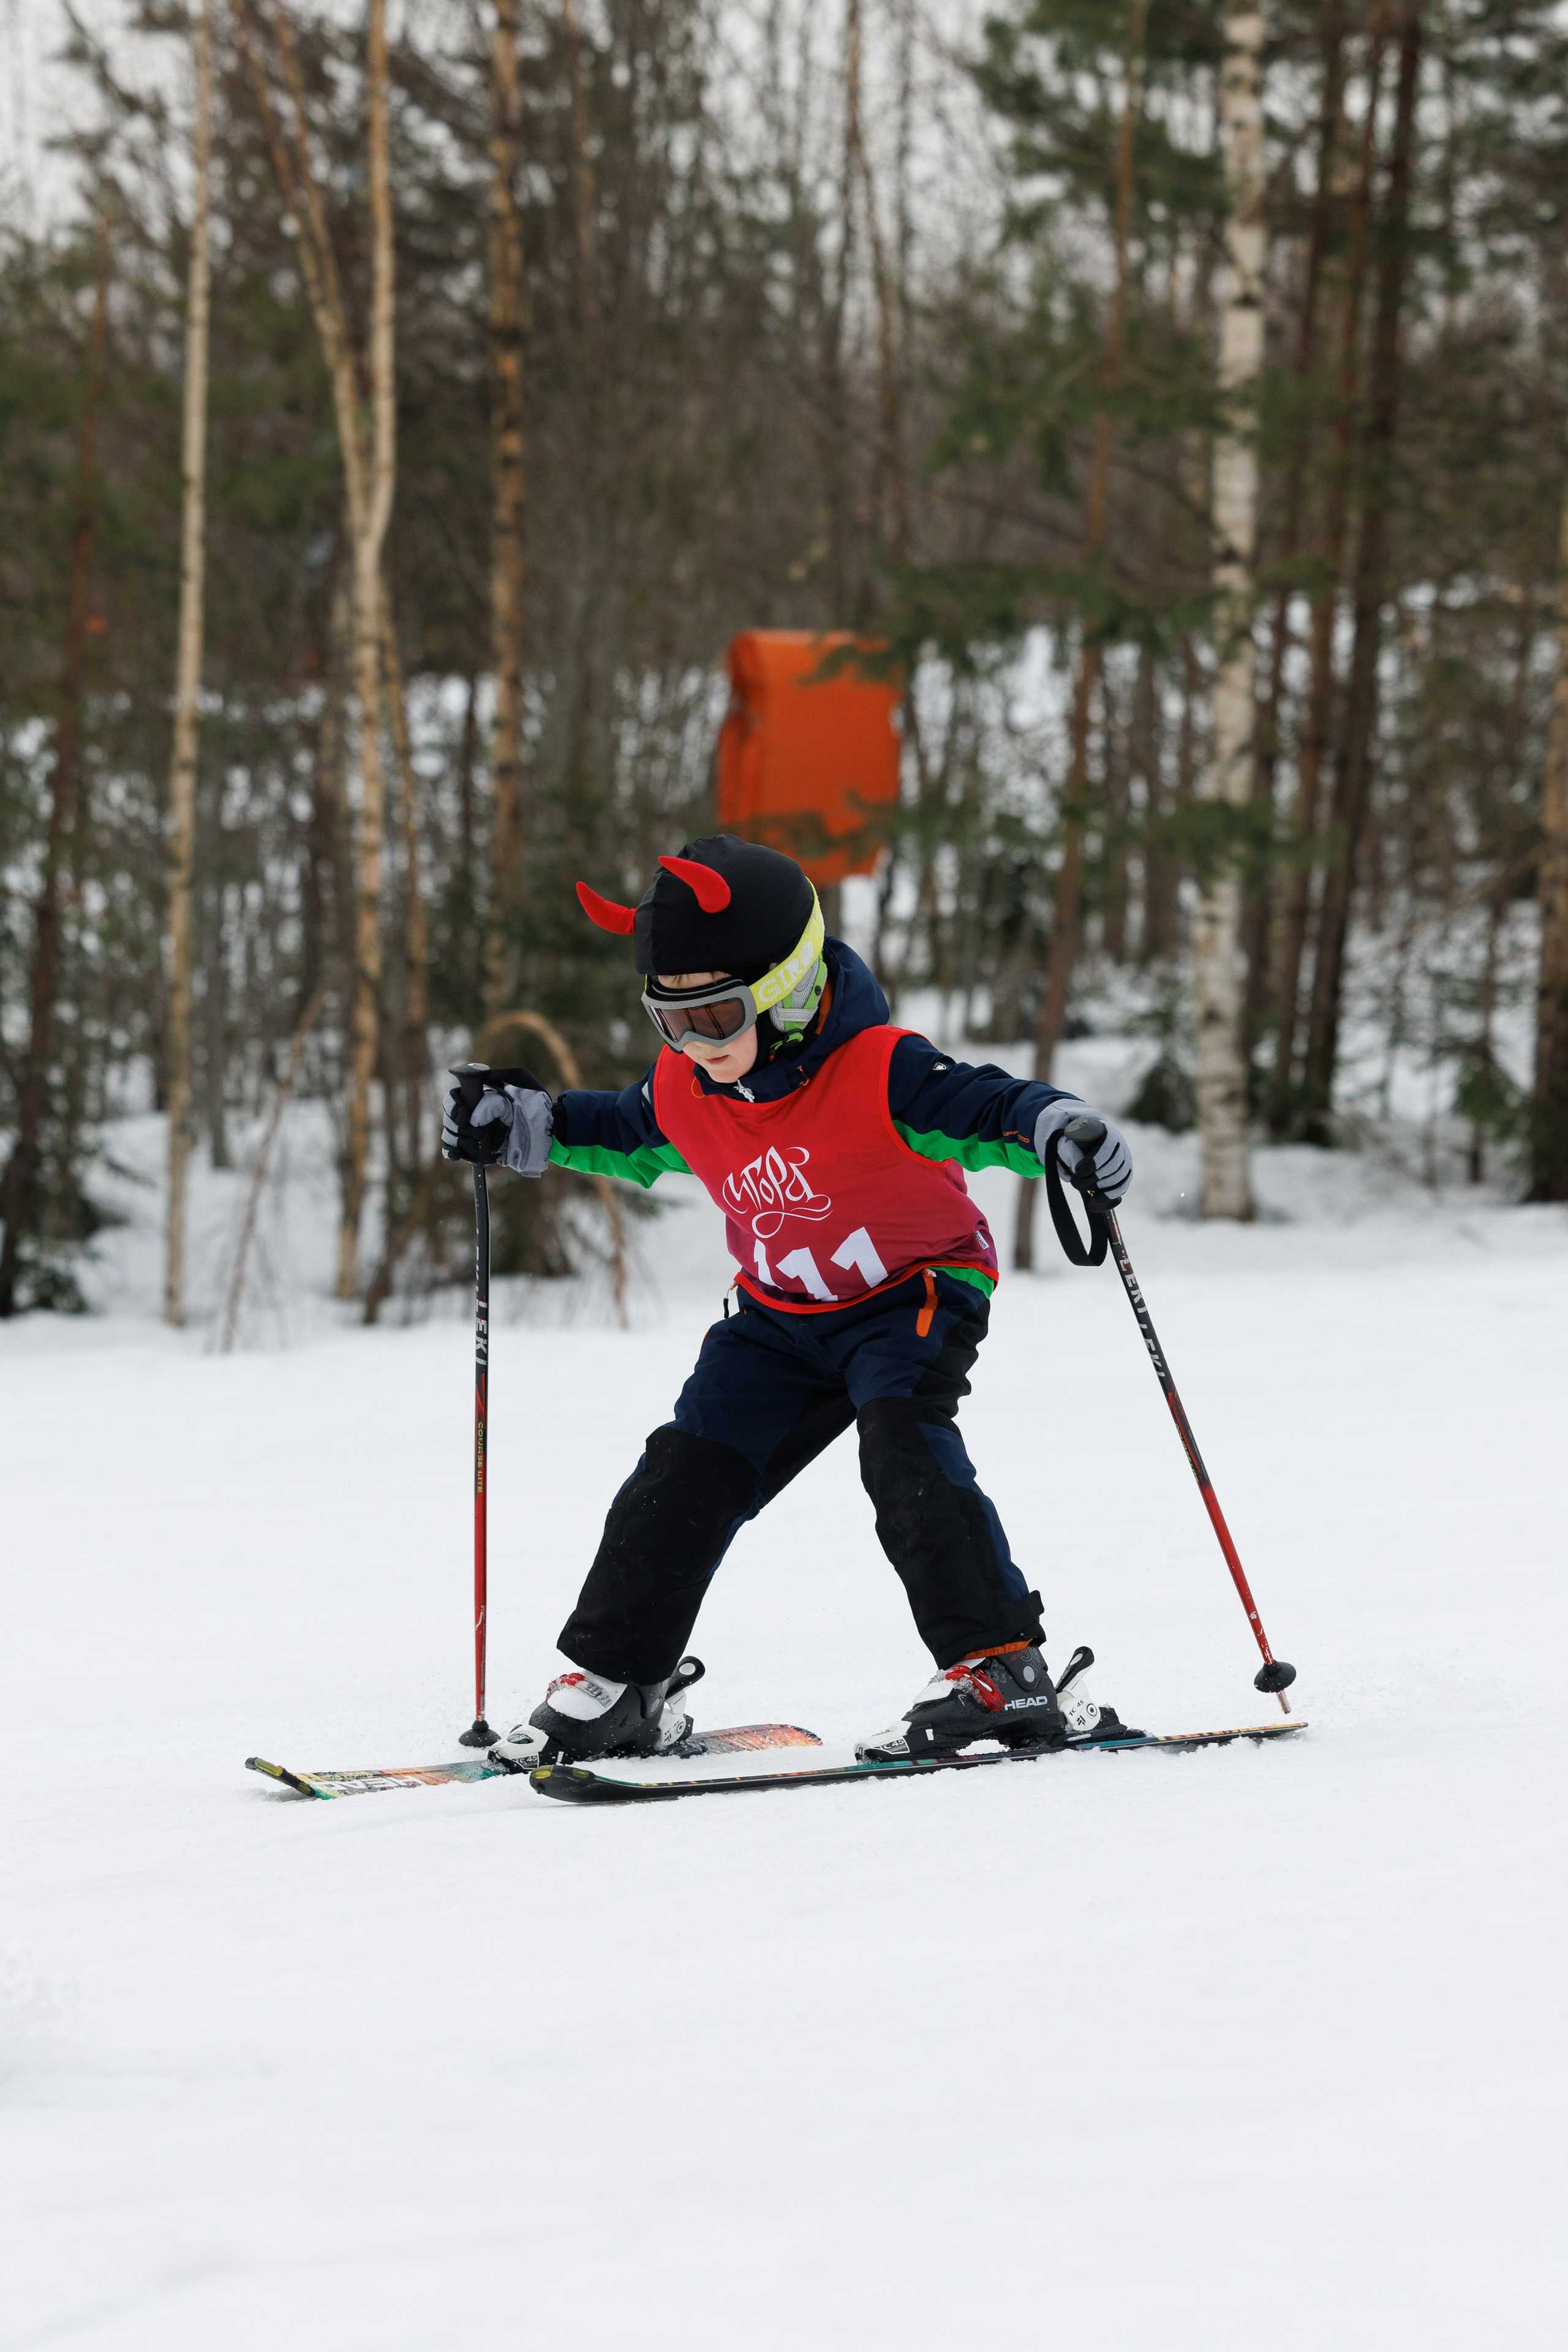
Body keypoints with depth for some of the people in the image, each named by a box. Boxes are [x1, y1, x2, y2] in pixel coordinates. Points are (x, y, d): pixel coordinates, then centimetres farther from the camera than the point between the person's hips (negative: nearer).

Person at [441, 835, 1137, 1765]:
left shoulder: (879, 1070, -28)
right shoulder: (682, 1089, -7)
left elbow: (988, 1106, -33)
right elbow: (630, 1135, 16)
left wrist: (1061, 1131, -53)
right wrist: (529, 1126, 6)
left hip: (917, 1294, -6)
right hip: (783, 1317, 6)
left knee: (901, 1442, -30)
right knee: (687, 1471, -1)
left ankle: (1002, 1670, -30)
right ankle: (619, 1683, 14)